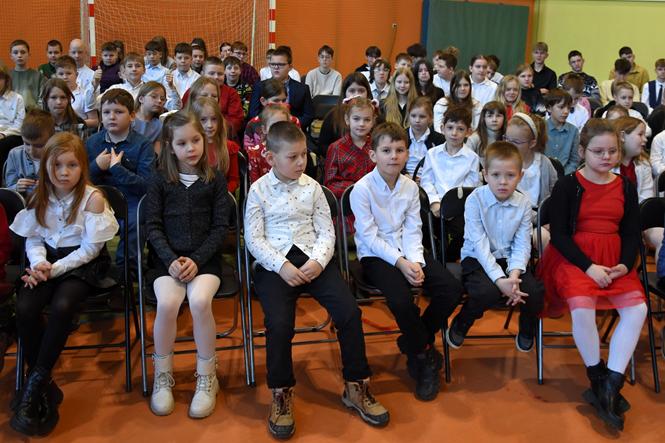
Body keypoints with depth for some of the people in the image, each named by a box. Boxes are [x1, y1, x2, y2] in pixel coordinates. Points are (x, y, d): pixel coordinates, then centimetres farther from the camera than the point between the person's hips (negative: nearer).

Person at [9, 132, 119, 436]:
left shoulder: (93, 198, -12)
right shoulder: (40, 197, 3)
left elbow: (91, 248, -12)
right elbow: (33, 239, 6)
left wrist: (55, 269, -18)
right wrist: (39, 263, -15)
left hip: (83, 264, -4)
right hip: (48, 262, 4)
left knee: (61, 307, -32)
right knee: (24, 308, -23)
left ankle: (36, 382, -14)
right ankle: (44, 388, -8)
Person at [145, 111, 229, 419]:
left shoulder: (215, 180, 7)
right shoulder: (159, 181, 8)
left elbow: (220, 226, 2)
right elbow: (153, 226, 3)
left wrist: (197, 260, -12)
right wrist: (171, 260, -12)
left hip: (205, 258, -1)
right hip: (169, 258, 1)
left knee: (200, 301, -30)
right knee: (167, 303, -28)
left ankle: (206, 378, -10)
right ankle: (163, 377, -5)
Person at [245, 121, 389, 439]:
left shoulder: (312, 187, 9)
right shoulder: (259, 190, 3)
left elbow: (326, 231, 7)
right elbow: (254, 239, -2)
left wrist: (317, 261, -12)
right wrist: (282, 266, -15)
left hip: (313, 259, 3)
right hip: (274, 263, -2)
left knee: (349, 311, -17)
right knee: (279, 323, -27)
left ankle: (356, 387, 3)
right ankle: (281, 394, -3)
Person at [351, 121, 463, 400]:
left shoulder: (410, 187, 5)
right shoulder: (362, 189, -10)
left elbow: (412, 231, 3)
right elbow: (370, 237, -13)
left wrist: (415, 262, -15)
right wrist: (400, 262, -21)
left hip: (407, 252, 5)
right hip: (375, 255, -5)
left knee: (451, 289, -14)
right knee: (400, 298, -32)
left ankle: (413, 342, 8)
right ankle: (424, 356, -4)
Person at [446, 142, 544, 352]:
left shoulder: (523, 203, -5)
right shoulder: (475, 200, -15)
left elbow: (522, 245, -5)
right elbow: (479, 245, -19)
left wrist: (514, 274, -24)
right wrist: (499, 279, -27)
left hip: (508, 258, 4)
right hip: (477, 259, -3)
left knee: (535, 290, -20)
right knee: (487, 292, -33)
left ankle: (527, 330, 15)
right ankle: (460, 326, 0)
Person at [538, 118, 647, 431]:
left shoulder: (626, 187, 10)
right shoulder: (567, 186, -3)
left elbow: (632, 234, 11)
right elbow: (559, 234, -7)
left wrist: (625, 265, -9)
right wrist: (588, 266, -17)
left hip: (614, 259, 4)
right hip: (573, 258, -4)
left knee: (637, 308, -20)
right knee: (582, 307, -30)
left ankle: (611, 384, -15)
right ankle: (598, 380, -10)